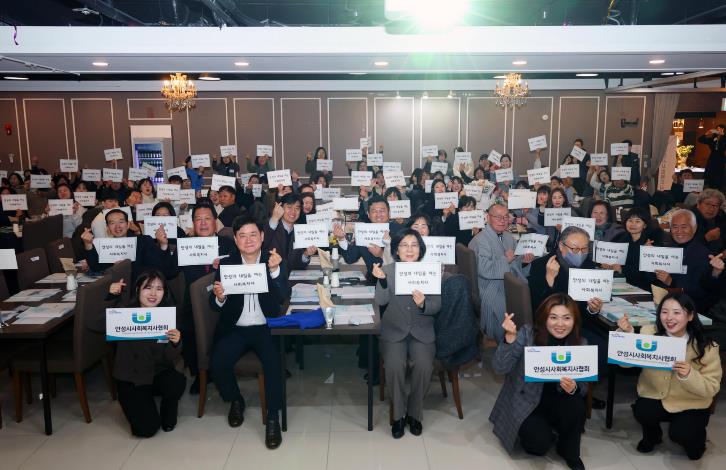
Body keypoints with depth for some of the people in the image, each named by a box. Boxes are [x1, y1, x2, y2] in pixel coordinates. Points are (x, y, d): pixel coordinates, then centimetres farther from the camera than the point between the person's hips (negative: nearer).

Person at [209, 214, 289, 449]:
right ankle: (235, 401, 10)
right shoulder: (226, 263, 3)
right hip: (235, 329, 2)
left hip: (265, 328, -2)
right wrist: (219, 297, -25)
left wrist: (275, 270, -31)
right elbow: (215, 305, -1)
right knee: (217, 363, -21)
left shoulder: (275, 261, -1)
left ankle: (273, 417, -9)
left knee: (273, 363, -28)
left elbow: (283, 297, -15)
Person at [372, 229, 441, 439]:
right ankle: (399, 414, -2)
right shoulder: (388, 270, 1)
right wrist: (381, 280, -27)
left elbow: (437, 305, -2)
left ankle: (415, 413, 1)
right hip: (394, 331, 0)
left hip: (422, 331, 1)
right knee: (394, 365, -26)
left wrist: (423, 304, -23)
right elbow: (380, 302, -11)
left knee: (423, 365, -25)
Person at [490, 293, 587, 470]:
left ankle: (570, 453, 1)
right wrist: (510, 337, -40)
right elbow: (500, 368, -24)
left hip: (557, 402, 3)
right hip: (524, 402, -3)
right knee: (539, 443, -25)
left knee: (576, 406, -28)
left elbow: (583, 387, -7)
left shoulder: (580, 344, -8)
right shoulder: (527, 334, -18)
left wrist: (574, 388, -32)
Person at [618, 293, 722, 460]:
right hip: (656, 396, 1)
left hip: (691, 404, -1)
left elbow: (711, 388, -15)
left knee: (681, 434, -23)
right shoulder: (649, 333, -14)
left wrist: (688, 375, -35)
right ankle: (652, 435, 11)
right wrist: (627, 334, -33)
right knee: (642, 412, -27)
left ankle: (695, 438, 16)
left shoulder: (706, 347, -16)